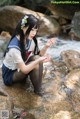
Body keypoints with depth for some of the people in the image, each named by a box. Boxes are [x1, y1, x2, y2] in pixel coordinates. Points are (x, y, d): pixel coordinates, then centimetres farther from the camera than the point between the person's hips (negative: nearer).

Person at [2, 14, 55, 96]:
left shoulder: (30, 39, -10)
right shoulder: (14, 47, -33)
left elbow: (39, 55, -4)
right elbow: (24, 69, -30)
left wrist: (46, 47, -21)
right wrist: (39, 60, -41)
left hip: (22, 69, 7)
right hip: (9, 75, -7)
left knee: (36, 58, -21)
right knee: (35, 65, -29)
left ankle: (39, 89, -14)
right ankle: (37, 91, -9)